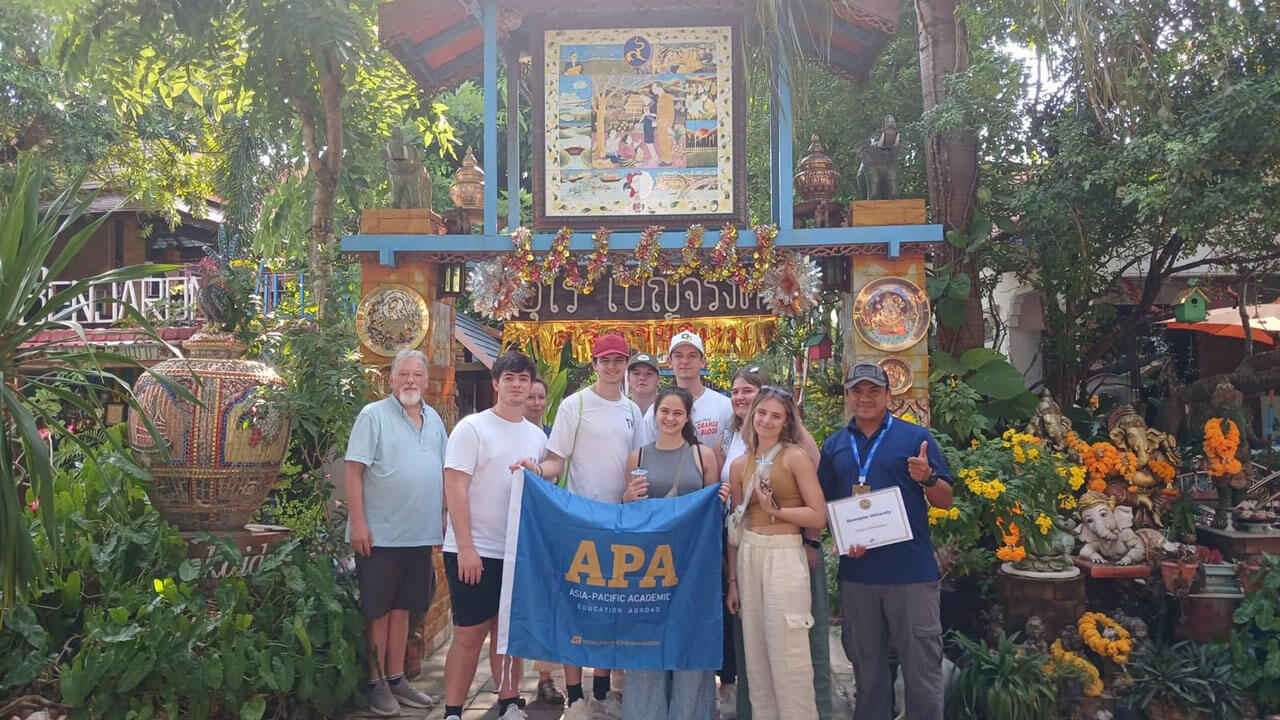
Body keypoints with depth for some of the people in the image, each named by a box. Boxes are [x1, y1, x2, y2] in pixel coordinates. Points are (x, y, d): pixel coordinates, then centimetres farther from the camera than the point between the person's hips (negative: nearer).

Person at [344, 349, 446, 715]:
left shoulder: (434, 419, 11)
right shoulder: (373, 415, -7)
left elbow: (444, 473, 17)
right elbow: (353, 471, -11)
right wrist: (357, 522, -17)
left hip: (421, 534, 6)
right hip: (381, 534, -5)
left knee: (402, 608, 14)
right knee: (378, 610, 5)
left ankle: (395, 678, 25)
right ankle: (376, 683, 17)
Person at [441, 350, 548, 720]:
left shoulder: (537, 435, 11)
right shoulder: (472, 428, -6)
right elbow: (455, 488, -12)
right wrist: (465, 547, -16)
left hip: (520, 551, 5)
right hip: (474, 551, -5)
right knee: (469, 634, 0)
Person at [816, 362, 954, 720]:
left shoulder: (915, 436, -1)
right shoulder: (834, 445, 10)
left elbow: (945, 500, -1)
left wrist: (927, 478, -22)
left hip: (911, 570, -3)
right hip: (856, 572, 4)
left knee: (923, 666, 2)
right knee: (866, 667, 16)